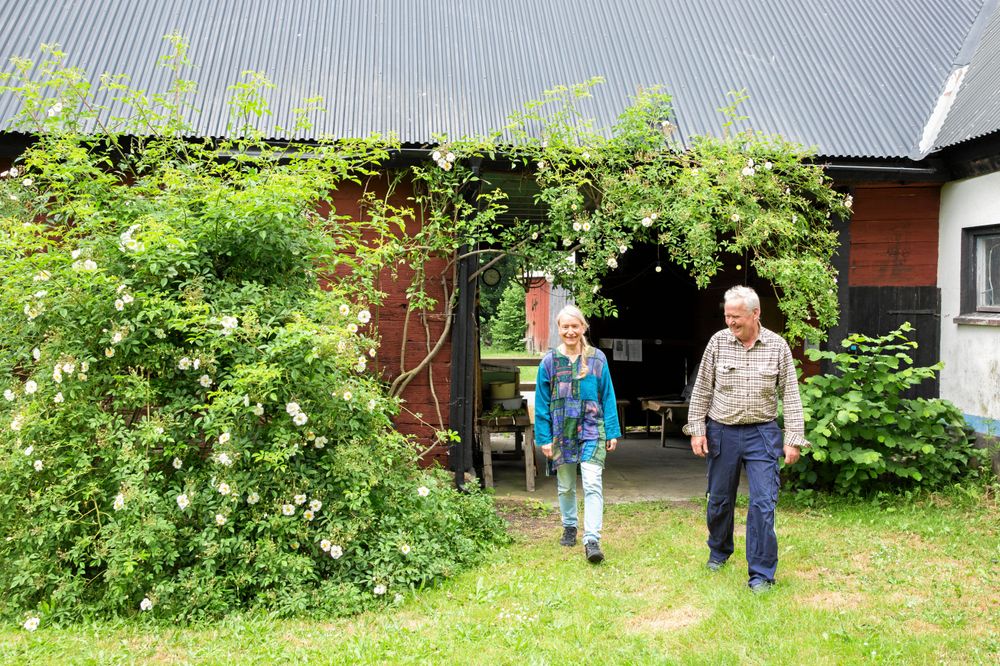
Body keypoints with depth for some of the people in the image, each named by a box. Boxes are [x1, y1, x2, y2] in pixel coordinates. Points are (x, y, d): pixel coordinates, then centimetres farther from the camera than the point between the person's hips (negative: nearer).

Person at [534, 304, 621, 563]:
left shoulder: (597, 358, -1)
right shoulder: (549, 361, -1)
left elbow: (608, 397, 3)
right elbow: (542, 403, 1)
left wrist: (612, 432, 1)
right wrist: (544, 438, -2)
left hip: (591, 430, -1)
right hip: (562, 432, 2)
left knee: (592, 485, -13)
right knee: (565, 486, 15)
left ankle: (592, 540, -14)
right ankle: (569, 527, 36)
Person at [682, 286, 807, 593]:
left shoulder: (777, 346, -4)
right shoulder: (718, 341, -2)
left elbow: (790, 395, 0)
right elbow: (702, 389, 4)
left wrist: (793, 439, -4)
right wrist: (697, 429, 0)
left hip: (762, 434, -1)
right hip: (722, 432, 2)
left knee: (763, 503, -7)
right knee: (720, 499, 14)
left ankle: (761, 574, 2)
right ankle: (719, 551, 39)